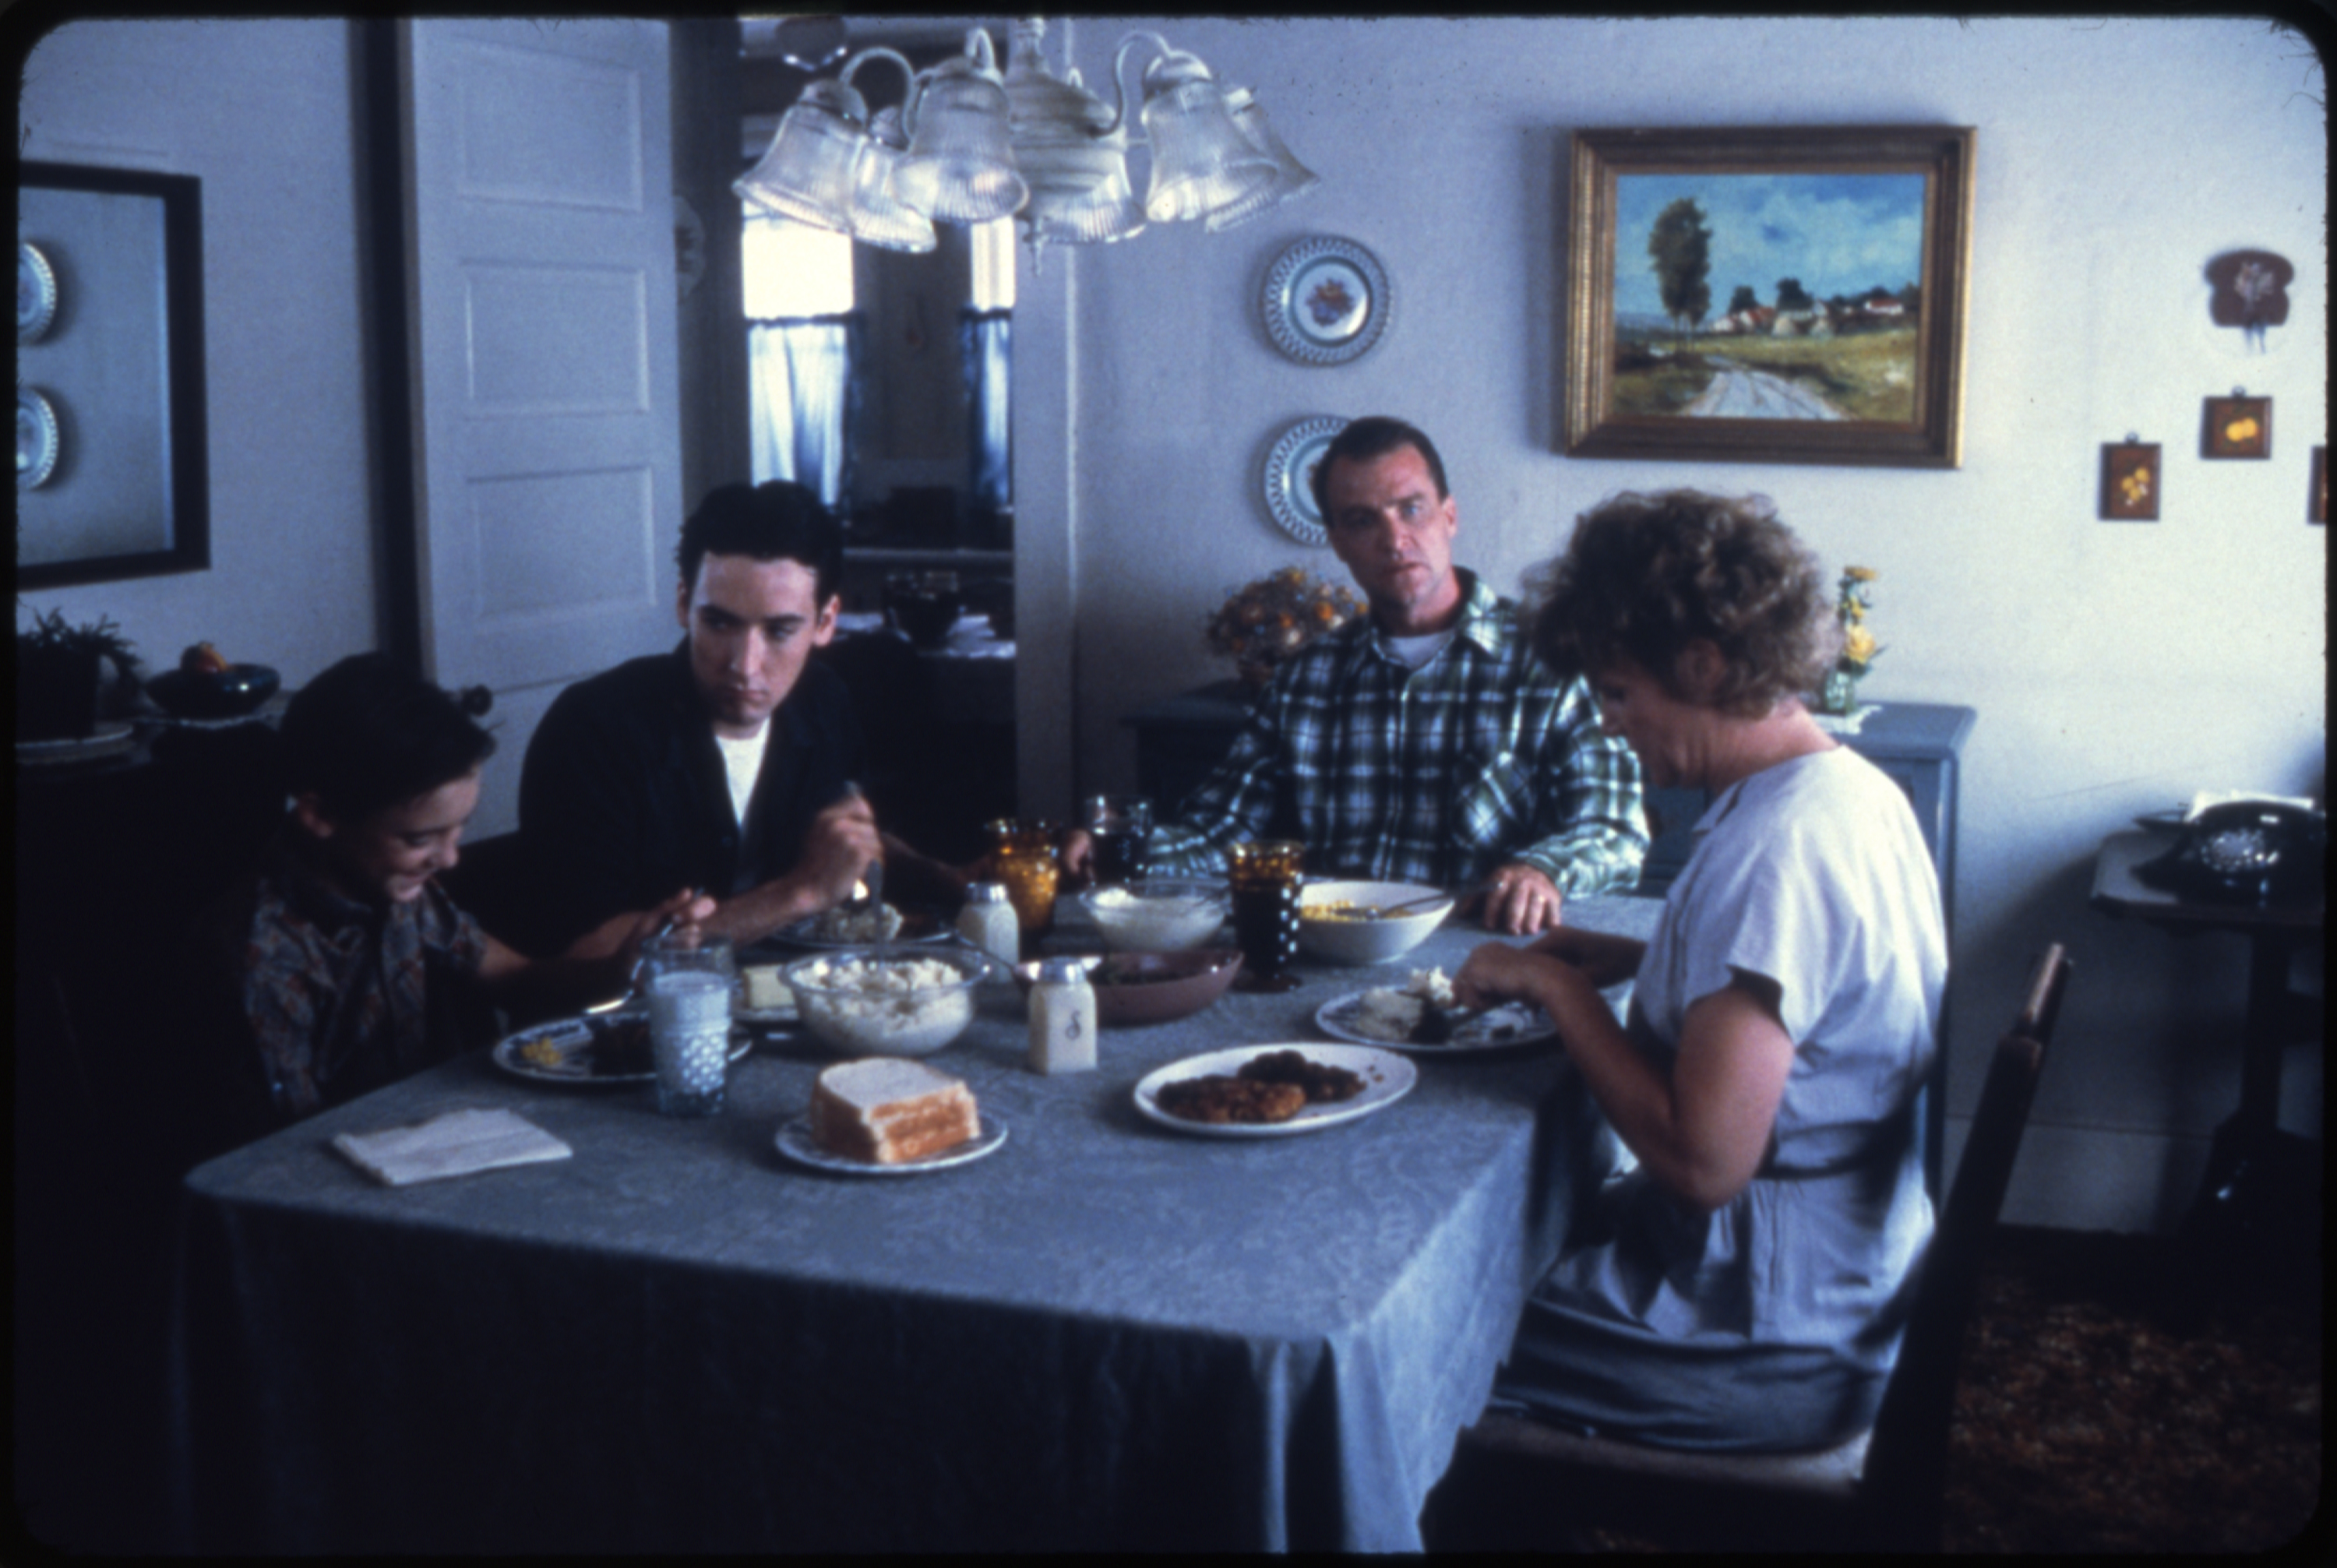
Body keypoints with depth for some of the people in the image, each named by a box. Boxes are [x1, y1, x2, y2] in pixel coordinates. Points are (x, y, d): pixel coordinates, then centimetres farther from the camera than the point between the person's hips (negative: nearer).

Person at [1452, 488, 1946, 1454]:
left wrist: (1557, 987, -18)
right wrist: (1628, 961, 7)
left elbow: (1701, 1161, -30)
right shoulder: (1848, 788, 4)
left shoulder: (1777, 850, -27)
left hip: (1767, 1346, -10)